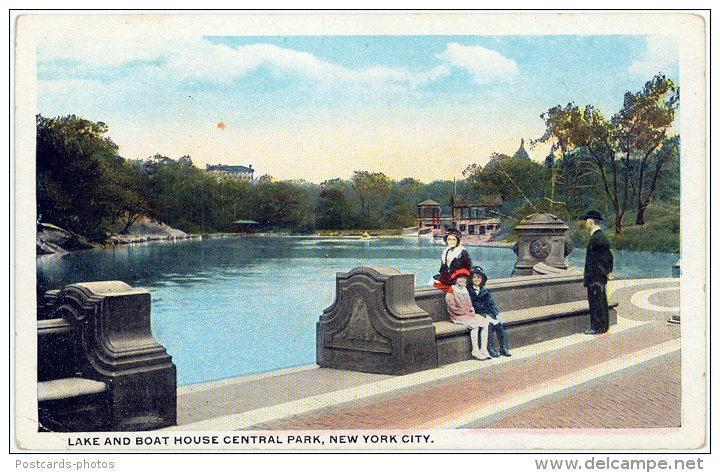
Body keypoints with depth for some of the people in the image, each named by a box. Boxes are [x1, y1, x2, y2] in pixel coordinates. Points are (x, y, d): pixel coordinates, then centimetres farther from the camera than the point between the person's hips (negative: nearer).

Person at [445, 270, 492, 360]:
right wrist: (466, 313, -14)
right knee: (475, 324, -29)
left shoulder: (465, 290, 17)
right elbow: (452, 307, -12)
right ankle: (475, 351, -23)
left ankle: (483, 349, -16)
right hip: (457, 316, -7)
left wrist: (472, 312, 0)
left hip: (468, 314, 7)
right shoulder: (451, 290, -6)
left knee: (485, 322, -16)